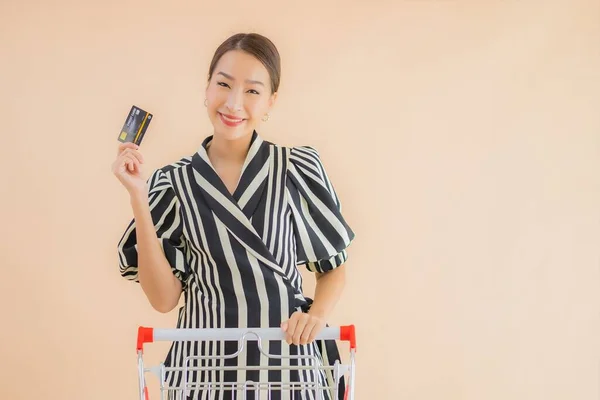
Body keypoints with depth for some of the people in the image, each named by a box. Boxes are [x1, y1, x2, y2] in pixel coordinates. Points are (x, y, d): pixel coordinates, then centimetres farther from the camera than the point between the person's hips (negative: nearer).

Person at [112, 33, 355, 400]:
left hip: (287, 362, -1)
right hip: (205, 364, 1)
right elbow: (164, 298, -7)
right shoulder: (174, 182, -2)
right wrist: (139, 198, -11)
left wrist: (317, 314, -14)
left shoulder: (298, 168, -5)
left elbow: (334, 266, 5)